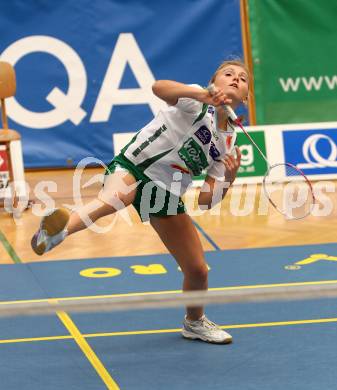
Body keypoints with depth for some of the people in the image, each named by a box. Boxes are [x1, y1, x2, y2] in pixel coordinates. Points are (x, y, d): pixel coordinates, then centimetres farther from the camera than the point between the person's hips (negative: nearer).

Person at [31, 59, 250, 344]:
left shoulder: (228, 143, 9)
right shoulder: (197, 102, -7)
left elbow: (206, 200, 7)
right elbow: (159, 87, -31)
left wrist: (228, 179, -12)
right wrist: (204, 94, -46)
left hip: (167, 194, 7)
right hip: (132, 169, -7)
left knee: (198, 270, 9)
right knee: (117, 197, -43)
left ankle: (195, 322, 39)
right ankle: (64, 227, -71)